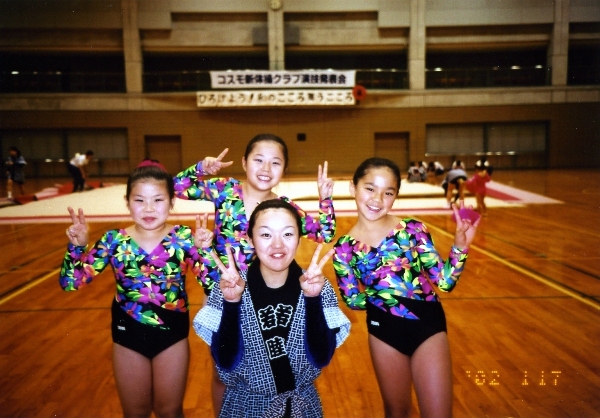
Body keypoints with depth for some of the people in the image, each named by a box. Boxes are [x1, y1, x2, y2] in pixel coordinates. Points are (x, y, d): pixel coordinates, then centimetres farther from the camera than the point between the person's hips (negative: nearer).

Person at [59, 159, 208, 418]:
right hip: (128, 336, 1)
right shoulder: (114, 241, -11)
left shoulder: (183, 238, -14)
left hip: (172, 334, -1)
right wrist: (76, 246, -24)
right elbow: (70, 283, -9)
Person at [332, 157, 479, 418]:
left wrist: (460, 247, -23)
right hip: (384, 331, 1)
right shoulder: (344, 248, -8)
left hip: (427, 325, -1)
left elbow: (445, 281, -10)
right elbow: (353, 301, -1)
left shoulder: (412, 229, -11)